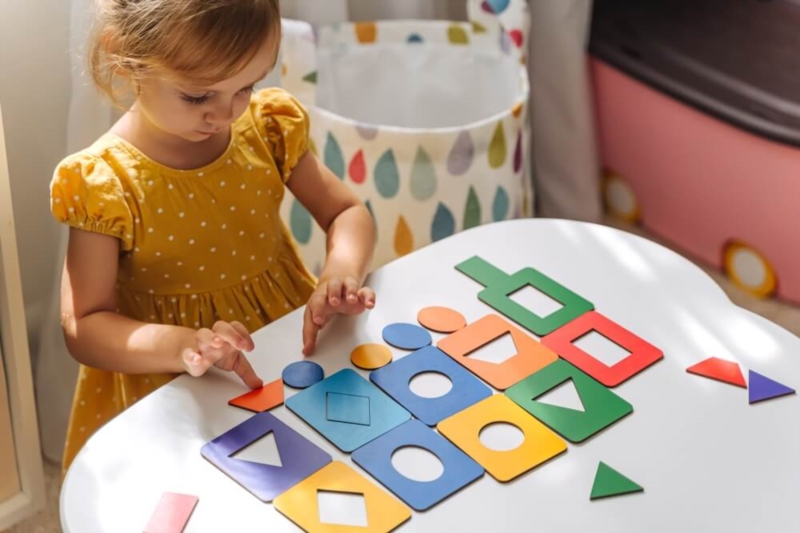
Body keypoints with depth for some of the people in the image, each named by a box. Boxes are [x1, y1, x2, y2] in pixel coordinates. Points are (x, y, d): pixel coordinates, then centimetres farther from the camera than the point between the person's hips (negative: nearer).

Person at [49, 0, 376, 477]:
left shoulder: (267, 128, -7)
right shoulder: (102, 184, -20)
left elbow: (347, 212, 2)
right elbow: (84, 328, -18)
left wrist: (342, 270, -22)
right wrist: (181, 344, -36)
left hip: (292, 343, 4)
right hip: (172, 391, -4)